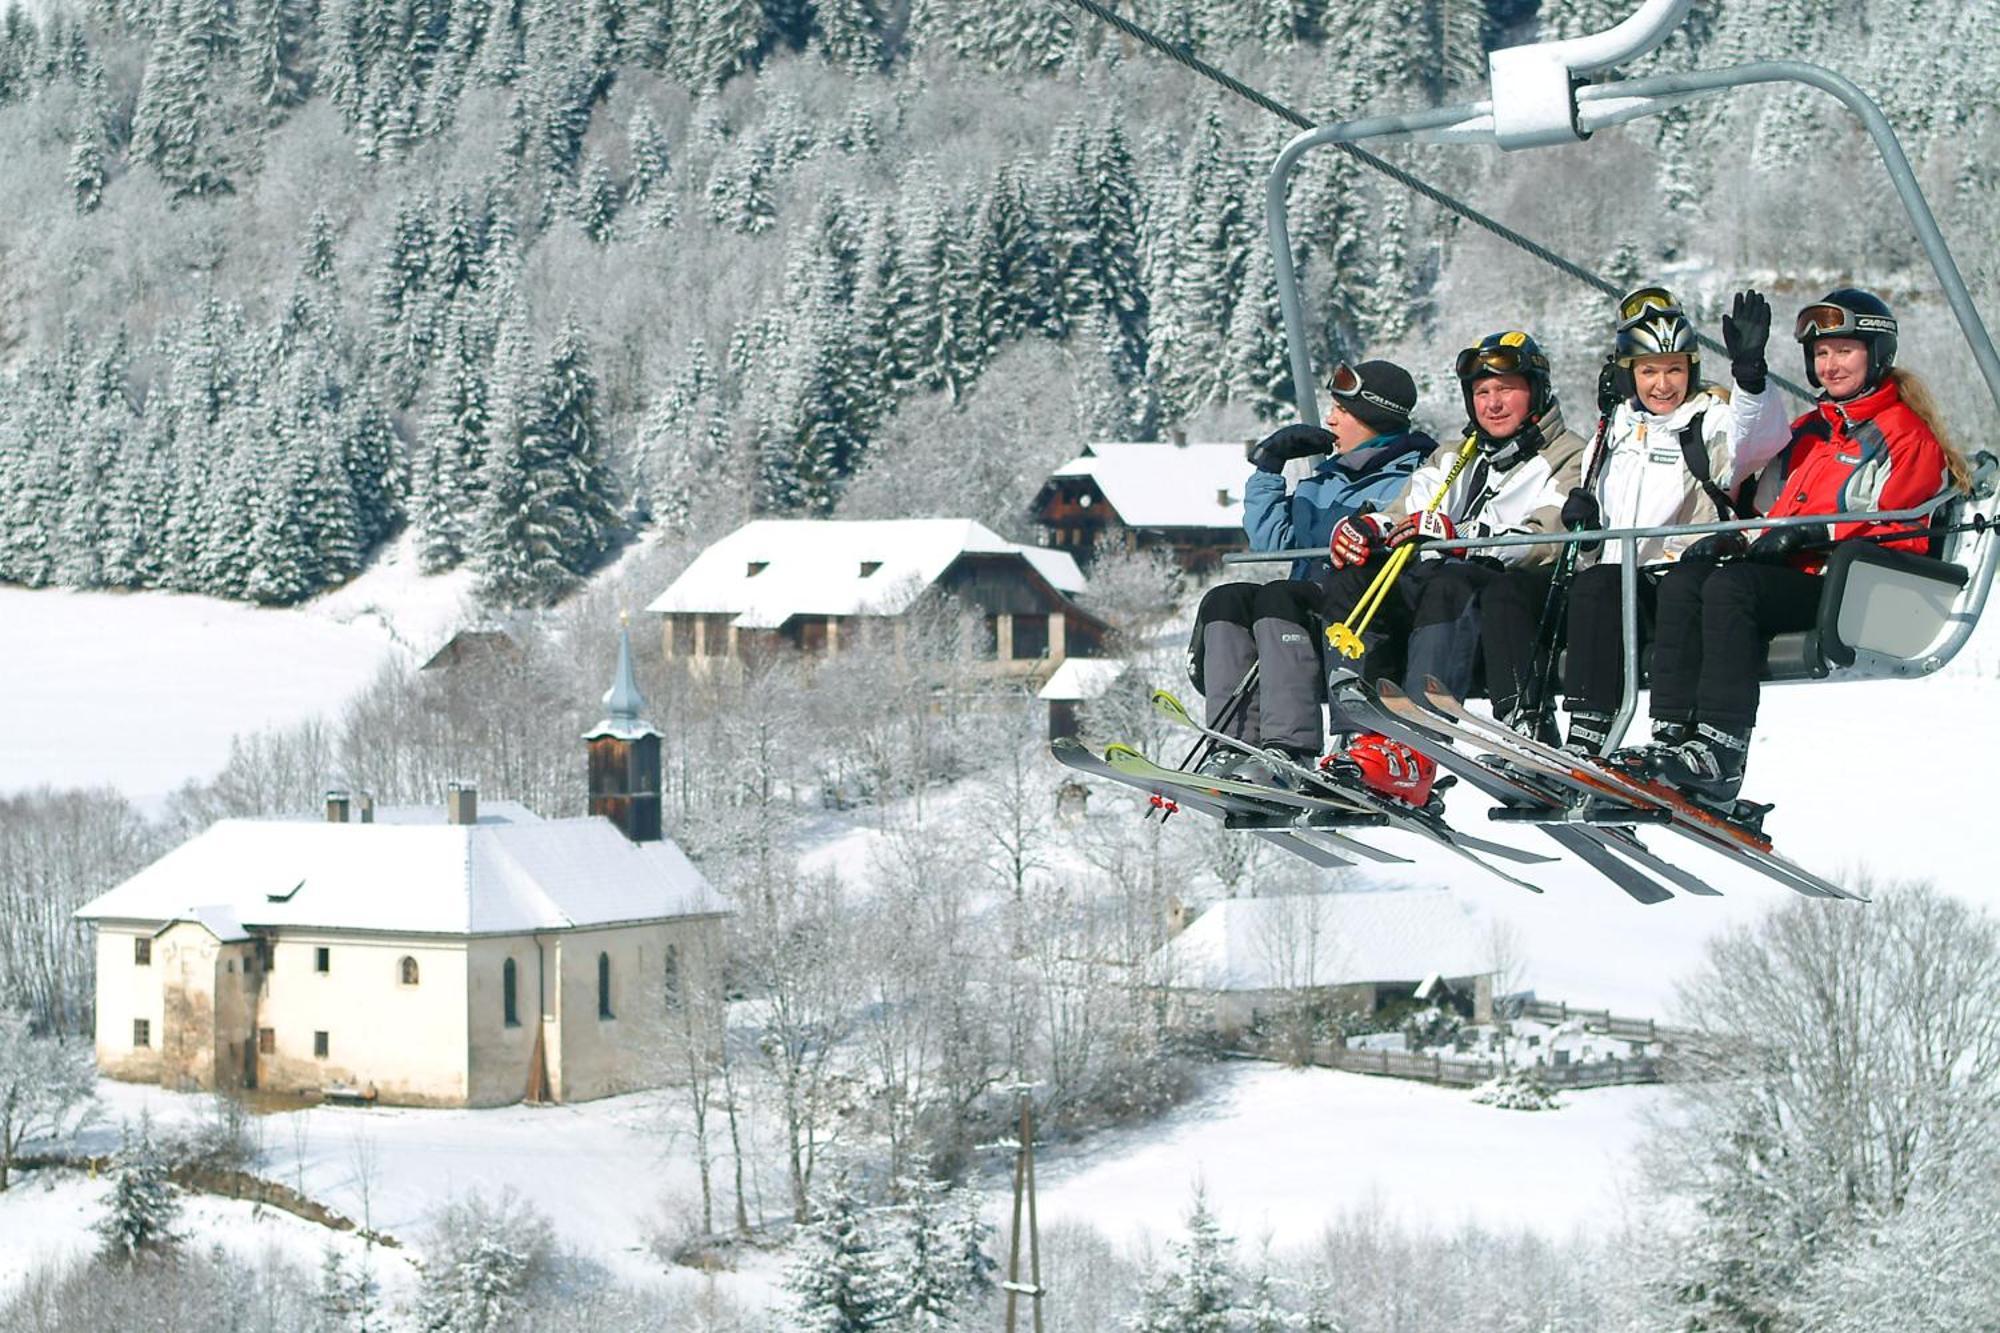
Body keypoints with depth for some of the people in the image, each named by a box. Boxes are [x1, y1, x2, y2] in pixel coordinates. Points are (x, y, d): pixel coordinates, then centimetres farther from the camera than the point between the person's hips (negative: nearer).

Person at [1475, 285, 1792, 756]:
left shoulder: (1710, 423, 2)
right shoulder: (1615, 430, 21)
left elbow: (1761, 434, -21)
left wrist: (1750, 373, -41)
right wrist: (1581, 506, 8)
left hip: (1671, 588, -7)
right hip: (1609, 573, 7)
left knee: (1598, 585, -35)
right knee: (1508, 591, -10)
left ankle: (1587, 736, -43)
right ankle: (1521, 719, -25)